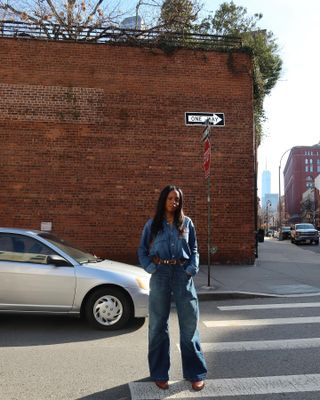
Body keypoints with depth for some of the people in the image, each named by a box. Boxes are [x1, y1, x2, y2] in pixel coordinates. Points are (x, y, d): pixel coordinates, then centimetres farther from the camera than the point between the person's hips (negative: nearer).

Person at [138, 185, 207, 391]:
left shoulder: (187, 223, 7)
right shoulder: (152, 224, 5)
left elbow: (194, 249, 9)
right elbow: (142, 250, 8)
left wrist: (192, 269, -6)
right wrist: (150, 268, -5)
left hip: (183, 274, 0)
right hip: (161, 274, 0)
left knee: (190, 324, 4)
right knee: (159, 324, 8)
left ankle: (195, 373, 19)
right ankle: (160, 373, 23)